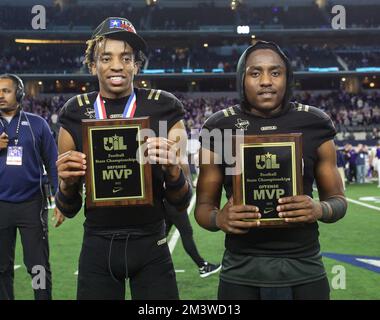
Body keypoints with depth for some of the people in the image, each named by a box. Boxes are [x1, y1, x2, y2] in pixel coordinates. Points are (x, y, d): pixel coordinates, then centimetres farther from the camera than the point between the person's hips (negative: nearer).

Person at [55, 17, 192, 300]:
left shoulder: (165, 112, -4)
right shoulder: (75, 117, 0)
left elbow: (182, 202, -2)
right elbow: (68, 210, 5)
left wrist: (172, 169, -22)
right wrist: (67, 182, -16)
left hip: (150, 247, -1)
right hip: (97, 248, 1)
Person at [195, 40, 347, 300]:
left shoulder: (314, 125, 0)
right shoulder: (219, 129, -1)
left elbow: (338, 200, 6)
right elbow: (204, 206, 4)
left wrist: (319, 209, -16)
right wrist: (219, 218, -19)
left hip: (305, 270, 1)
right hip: (241, 272, 0)